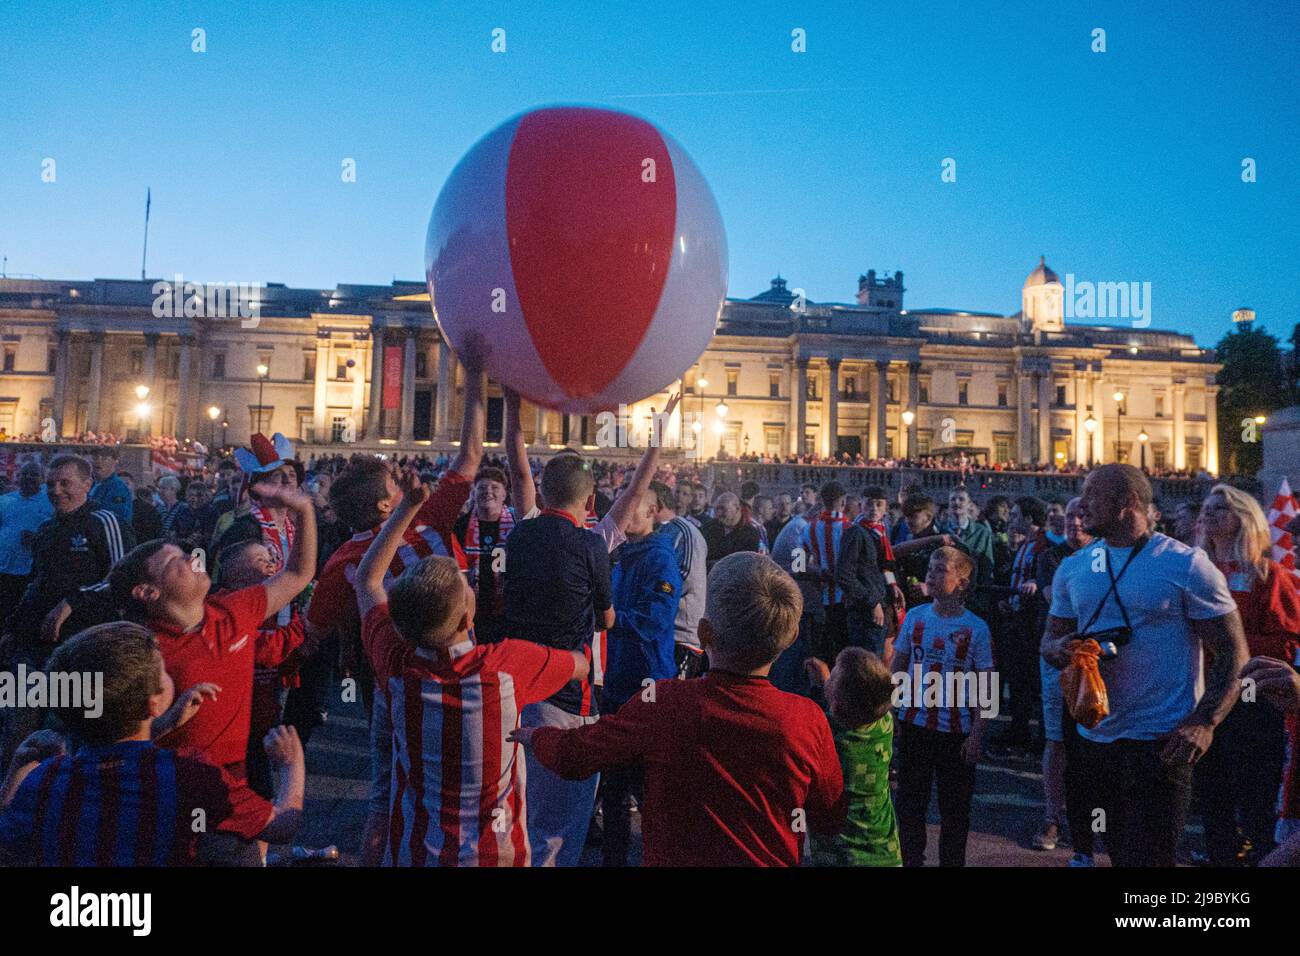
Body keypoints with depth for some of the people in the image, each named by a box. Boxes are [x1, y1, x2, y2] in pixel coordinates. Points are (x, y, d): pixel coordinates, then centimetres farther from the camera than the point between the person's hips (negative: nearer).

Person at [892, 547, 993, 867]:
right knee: (910, 801, 13)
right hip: (913, 725, 2)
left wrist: (977, 734, -9)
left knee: (955, 807, 11)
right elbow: (898, 670, 5)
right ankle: (910, 859, 29)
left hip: (957, 732, -2)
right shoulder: (915, 616, -2)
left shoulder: (976, 628, -9)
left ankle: (953, 861, 29)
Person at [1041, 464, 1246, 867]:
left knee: (1148, 857, -3)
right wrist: (1059, 649, -10)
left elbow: (1233, 651, -9)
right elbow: (1051, 638, 14)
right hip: (1094, 739, 6)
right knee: (1118, 851, 20)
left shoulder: (1185, 565, -10)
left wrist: (1204, 721, -20)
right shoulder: (1072, 569, 6)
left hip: (1160, 743, -6)